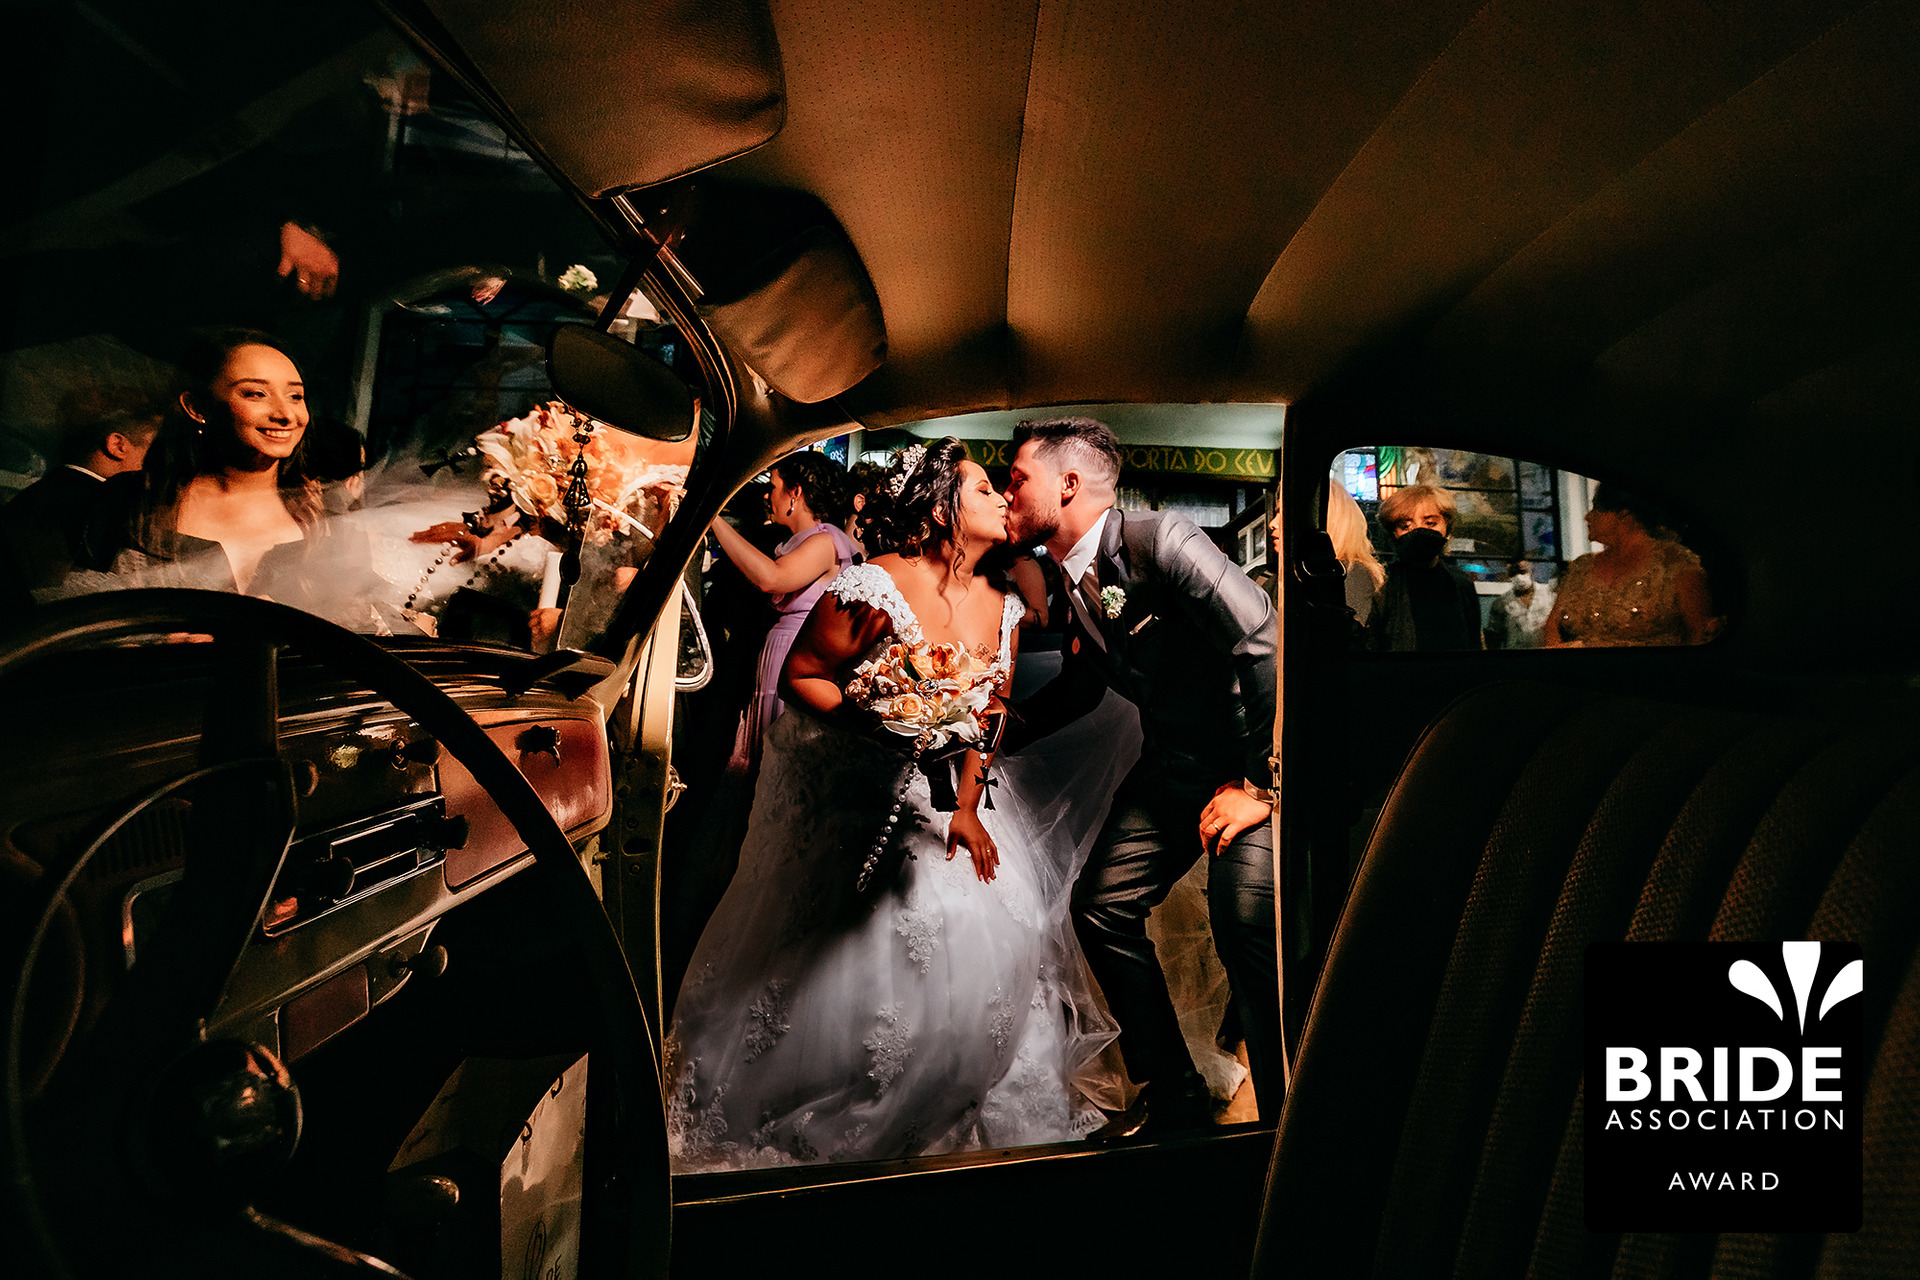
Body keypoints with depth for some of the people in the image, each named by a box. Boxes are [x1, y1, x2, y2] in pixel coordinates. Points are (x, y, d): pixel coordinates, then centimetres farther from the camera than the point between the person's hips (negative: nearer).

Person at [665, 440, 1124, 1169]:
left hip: (944, 795, 6)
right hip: (851, 800, -6)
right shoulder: (875, 589, -20)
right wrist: (876, 721, -26)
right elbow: (799, 676, -12)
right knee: (844, 953, 1)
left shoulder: (1005, 609, 0)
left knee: (991, 933, 5)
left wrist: (966, 807, -5)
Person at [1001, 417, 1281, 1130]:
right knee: (1101, 907, 4)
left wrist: (1261, 783, -21)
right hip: (1172, 764, 8)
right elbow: (1081, 685, 19)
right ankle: (1173, 1096, 23)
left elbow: (1269, 643, -25)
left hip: (1253, 758, -8)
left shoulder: (1159, 541, -20)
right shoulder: (1068, 576, 5)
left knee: (1246, 923, -22)